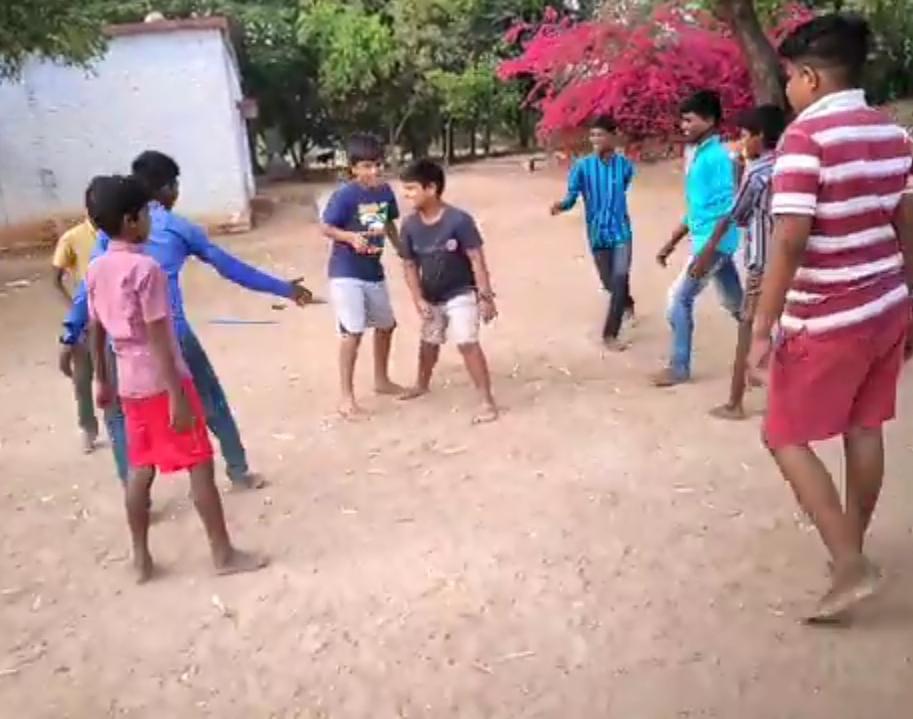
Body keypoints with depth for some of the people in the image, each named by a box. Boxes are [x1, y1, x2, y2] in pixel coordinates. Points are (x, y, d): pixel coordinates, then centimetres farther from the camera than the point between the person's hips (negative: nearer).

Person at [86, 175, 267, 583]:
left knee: (140, 468, 15)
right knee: (200, 464, 2)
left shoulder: (96, 270, 5)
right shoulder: (145, 269, -19)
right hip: (162, 382, -8)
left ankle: (141, 559, 23)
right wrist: (177, 396, -19)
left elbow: (95, 330, 12)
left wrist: (102, 381, 22)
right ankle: (223, 554, 11)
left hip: (129, 384, 8)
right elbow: (158, 339, -21)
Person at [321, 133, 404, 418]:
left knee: (386, 325, 19)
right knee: (353, 332, -12)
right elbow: (327, 228, -13)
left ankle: (381, 380, 40)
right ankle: (346, 397, 0)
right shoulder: (344, 195, -19)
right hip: (345, 272, -7)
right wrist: (351, 237, -30)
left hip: (373, 270, 7)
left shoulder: (385, 191, -1)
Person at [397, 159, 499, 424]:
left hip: (461, 293, -5)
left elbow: (477, 259, -21)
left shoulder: (459, 220, -24)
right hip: (431, 298, 6)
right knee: (429, 342, 22)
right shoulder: (410, 225, -10)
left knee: (467, 343, -16)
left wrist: (486, 297, -22)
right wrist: (419, 299, -10)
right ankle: (422, 384, 48)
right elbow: (410, 265, -2)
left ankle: (486, 400, -8)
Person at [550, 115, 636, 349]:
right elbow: (572, 196, -14)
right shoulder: (582, 166, -9)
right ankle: (626, 302, 49)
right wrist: (561, 205, -34)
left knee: (620, 279, -15)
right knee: (609, 283, 13)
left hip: (621, 231, -1)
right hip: (598, 233, 1)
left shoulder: (625, 165, -5)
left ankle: (610, 334, -7)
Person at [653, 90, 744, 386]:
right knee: (735, 301, 16)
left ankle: (679, 367, 6)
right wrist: (671, 243, 19)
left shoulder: (717, 157, -17)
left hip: (714, 243, -9)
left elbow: (726, 211, -22)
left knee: (679, 298, -4)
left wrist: (705, 251, -25)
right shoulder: (699, 155, 12)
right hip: (712, 242, 9)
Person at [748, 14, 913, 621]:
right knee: (864, 429, 17)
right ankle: (851, 549, 32)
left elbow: (789, 242, -23)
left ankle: (851, 565, 1)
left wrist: (762, 329, -18)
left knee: (786, 438, 5)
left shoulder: (805, 137, -17)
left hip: (829, 320, -8)